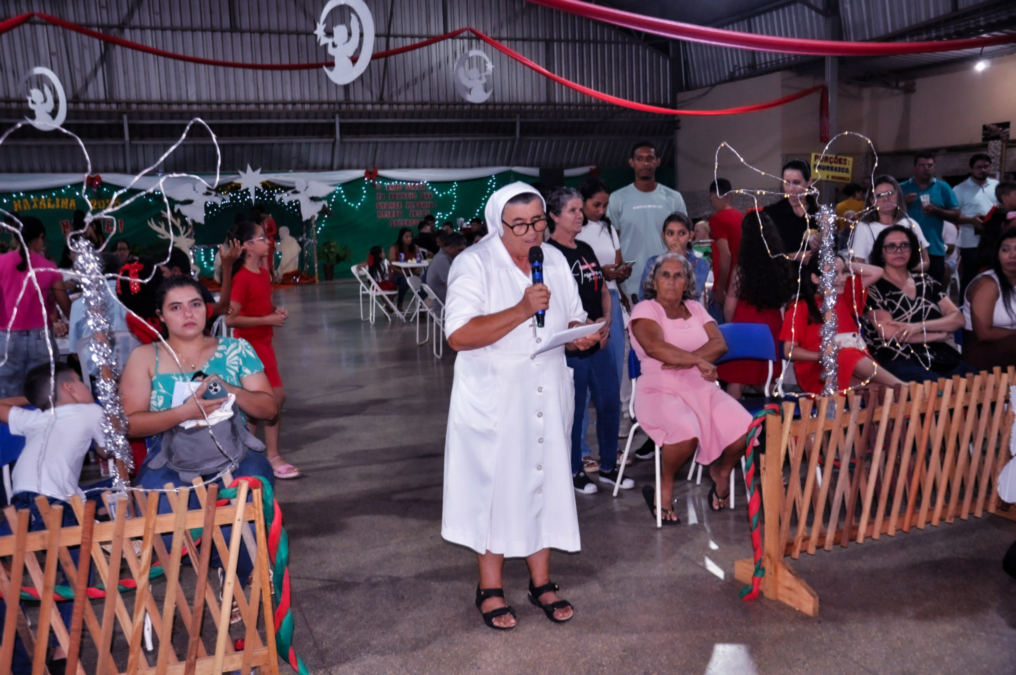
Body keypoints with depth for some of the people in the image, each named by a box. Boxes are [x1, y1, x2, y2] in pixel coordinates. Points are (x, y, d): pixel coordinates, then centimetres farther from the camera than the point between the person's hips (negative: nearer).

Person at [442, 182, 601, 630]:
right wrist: (522, 310, -25)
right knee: (494, 485, 3)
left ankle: (541, 582, 26)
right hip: (493, 398, -5)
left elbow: (573, 319, 17)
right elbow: (459, 335, -22)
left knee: (543, 479, 11)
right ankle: (491, 588, 20)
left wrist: (582, 334, -7)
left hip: (546, 395, 5)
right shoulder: (474, 264, -11)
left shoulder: (555, 261, 9)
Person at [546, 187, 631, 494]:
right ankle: (574, 471, 19)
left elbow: (603, 290, 18)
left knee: (610, 404, 11)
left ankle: (608, 467, 25)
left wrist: (606, 323, 2)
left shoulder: (585, 249, 14)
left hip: (599, 342, 7)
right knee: (574, 410, 3)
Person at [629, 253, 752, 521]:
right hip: (661, 391, -5)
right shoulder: (645, 310, 0)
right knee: (686, 432, -35)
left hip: (702, 388, 5)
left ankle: (721, 471, 15)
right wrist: (698, 361, -21)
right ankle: (665, 484, -4)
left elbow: (720, 345, 0)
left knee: (743, 429, -18)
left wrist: (682, 361, -16)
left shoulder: (696, 309, 16)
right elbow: (655, 347, -20)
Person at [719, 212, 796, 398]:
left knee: (737, 379, 1)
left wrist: (731, 325, 9)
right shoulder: (781, 265, -1)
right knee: (765, 380, 19)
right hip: (772, 327, 5)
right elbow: (785, 300, 6)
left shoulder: (742, 269, -15)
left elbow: (729, 307, -9)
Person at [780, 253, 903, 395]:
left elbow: (876, 272, 17)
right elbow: (789, 351, -6)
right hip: (817, 371, -6)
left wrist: (846, 266, 9)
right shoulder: (800, 308, -3)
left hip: (855, 365, 6)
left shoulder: (844, 295, 16)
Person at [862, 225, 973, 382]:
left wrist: (920, 326, -10)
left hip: (941, 359, 6)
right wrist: (938, 335, -1)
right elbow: (888, 331, -10)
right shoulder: (873, 287, 2)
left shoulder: (926, 282, 18)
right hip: (898, 362, -6)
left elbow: (958, 319, 9)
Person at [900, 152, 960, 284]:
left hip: (934, 250, 0)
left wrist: (936, 211, -12)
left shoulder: (943, 187, 7)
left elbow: (956, 215, 5)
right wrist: (903, 203, -12)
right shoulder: (902, 188, 7)